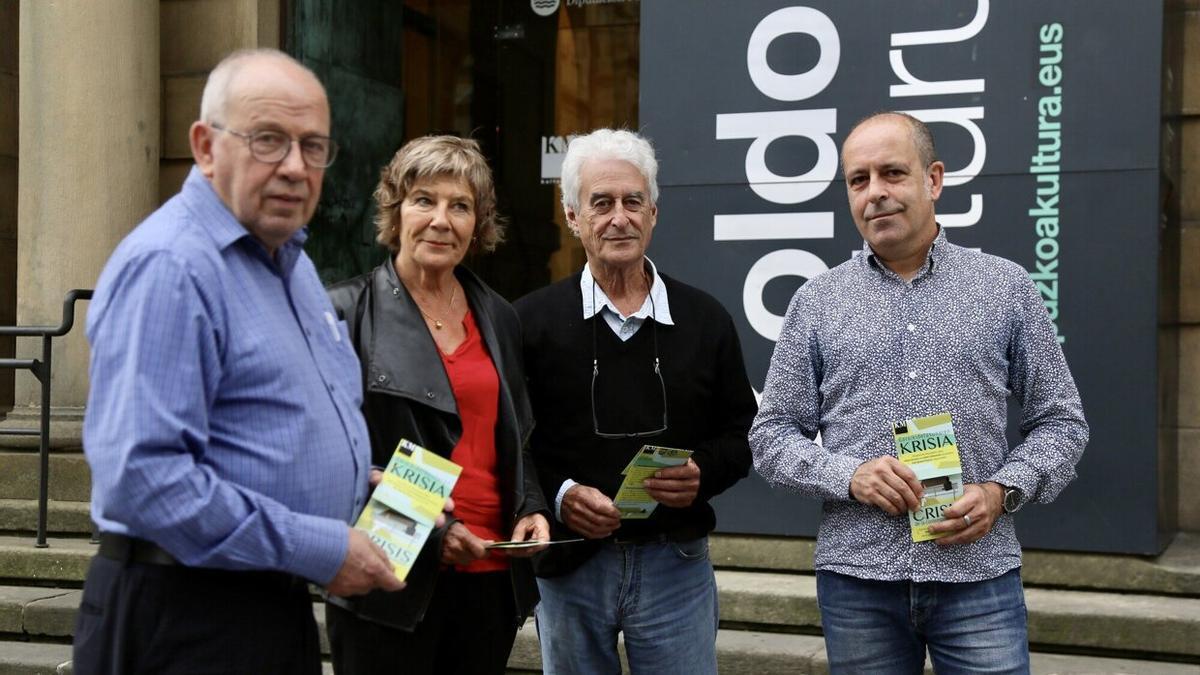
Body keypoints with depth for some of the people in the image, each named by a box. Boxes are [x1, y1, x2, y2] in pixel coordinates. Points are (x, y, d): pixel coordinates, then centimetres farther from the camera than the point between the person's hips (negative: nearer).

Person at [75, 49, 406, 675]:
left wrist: (355, 482, 7)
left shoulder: (290, 259, 13)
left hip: (281, 610, 9)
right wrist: (321, 550, -23)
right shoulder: (168, 268, -18)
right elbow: (140, 476, -28)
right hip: (186, 624, -9)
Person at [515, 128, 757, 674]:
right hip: (568, 562, 0)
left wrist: (702, 475, -10)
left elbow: (741, 433, 9)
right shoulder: (532, 320, 0)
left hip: (676, 563, 1)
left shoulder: (704, 319, 5)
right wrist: (557, 495, -16)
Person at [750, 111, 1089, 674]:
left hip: (979, 573, -1)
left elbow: (1060, 422, 8)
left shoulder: (1007, 288, 5)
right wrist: (849, 475, -12)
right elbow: (772, 436, 5)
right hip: (855, 578, 1)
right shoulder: (816, 302, 6)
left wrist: (1001, 492, -9)